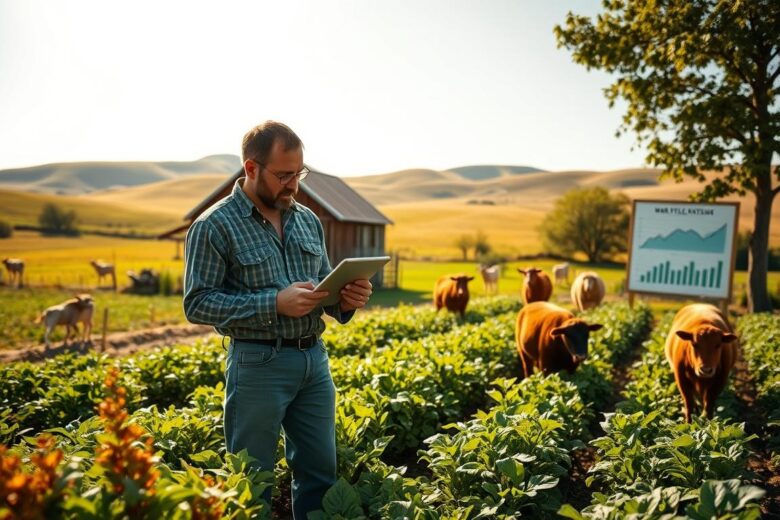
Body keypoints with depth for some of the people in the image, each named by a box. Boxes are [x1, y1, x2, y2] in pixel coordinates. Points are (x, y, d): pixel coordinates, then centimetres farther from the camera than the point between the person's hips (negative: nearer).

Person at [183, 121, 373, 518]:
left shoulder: (308, 220, 10)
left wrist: (346, 300, -6)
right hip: (258, 363, -5)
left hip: (315, 358, 6)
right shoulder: (213, 226, -8)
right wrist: (274, 304, -22)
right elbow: (197, 304, -13)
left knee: (321, 473, 15)